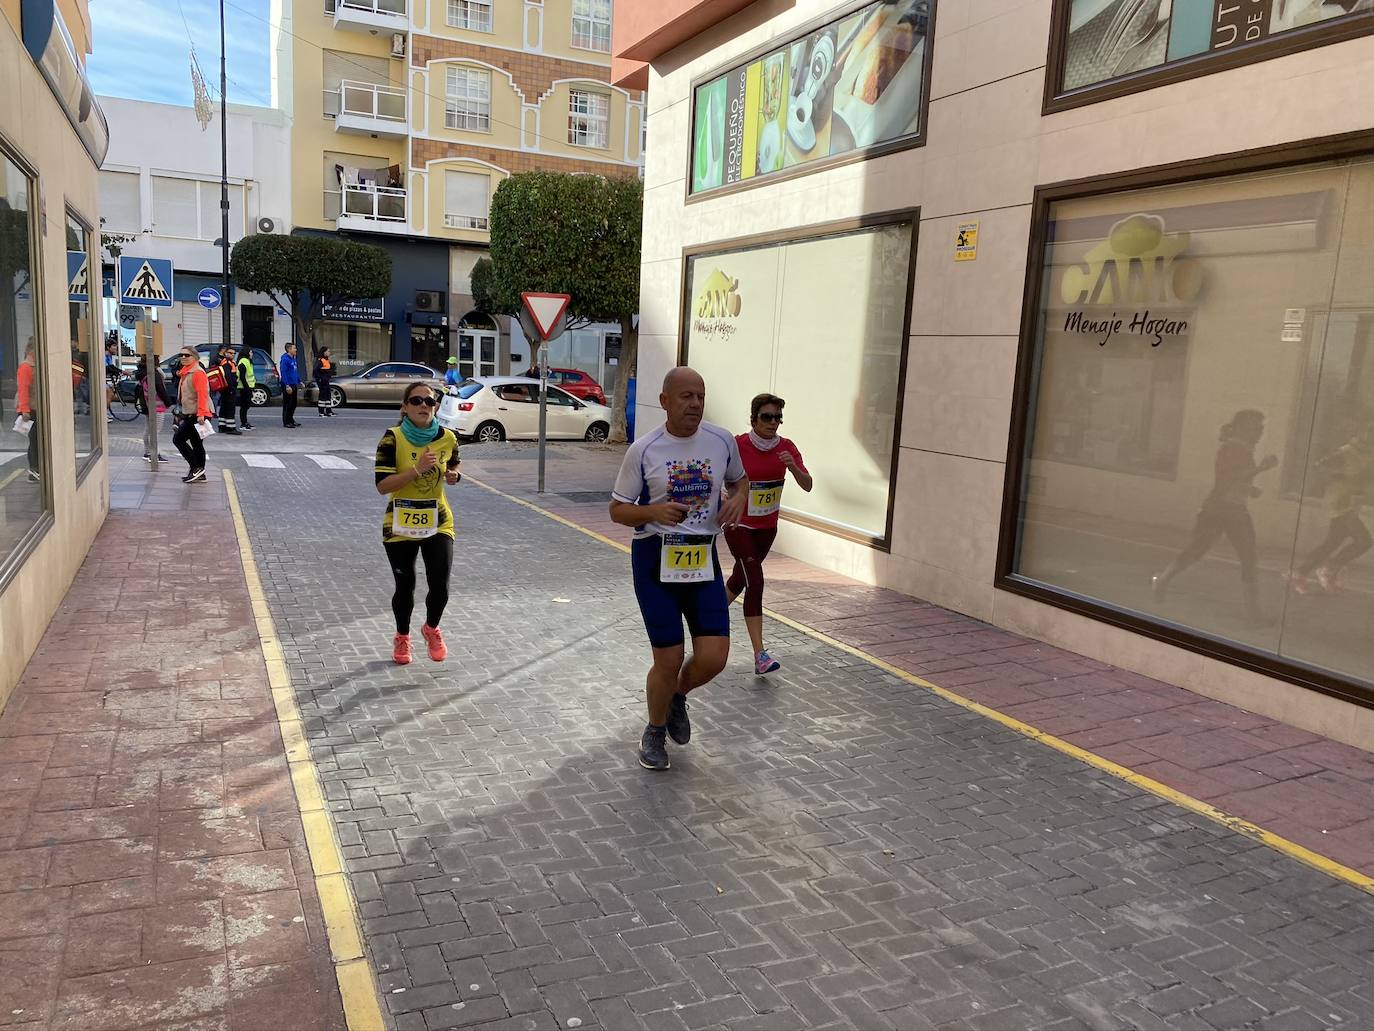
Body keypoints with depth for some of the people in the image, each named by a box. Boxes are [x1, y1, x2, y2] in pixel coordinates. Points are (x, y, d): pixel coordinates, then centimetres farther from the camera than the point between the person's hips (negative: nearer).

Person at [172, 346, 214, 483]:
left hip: (196, 414, -10)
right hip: (190, 414, 10)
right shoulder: (186, 372, 18)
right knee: (196, 444, 11)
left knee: (178, 439, -11)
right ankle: (199, 474, 15)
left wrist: (201, 414, -29)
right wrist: (184, 413, 23)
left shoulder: (197, 372, -14)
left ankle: (196, 467, -8)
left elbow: (202, 394, -23)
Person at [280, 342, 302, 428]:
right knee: (287, 404, -3)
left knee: (293, 403, 15)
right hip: (288, 385, -9)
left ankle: (291, 420, 25)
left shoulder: (293, 359, 12)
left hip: (294, 385, 9)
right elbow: (284, 373, -20)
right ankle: (286, 422, 4)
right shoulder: (285, 359, -15)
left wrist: (299, 381, 18)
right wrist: (287, 385, -24)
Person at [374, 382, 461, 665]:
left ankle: (431, 628, 27)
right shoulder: (393, 439, -13)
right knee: (405, 587, 9)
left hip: (438, 522, 2)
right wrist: (417, 469, -27)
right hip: (400, 524, -2)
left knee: (440, 586, -7)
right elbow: (382, 486, -18)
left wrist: (453, 475, -6)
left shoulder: (448, 438, -3)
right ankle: (402, 637, 37)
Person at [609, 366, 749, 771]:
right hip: (656, 559, -3)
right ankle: (655, 731, 31)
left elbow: (739, 479, 19)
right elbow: (618, 509, -1)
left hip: (704, 559, 3)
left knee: (713, 658, -5)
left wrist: (738, 500, -5)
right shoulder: (643, 450, -9)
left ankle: (677, 695, 31)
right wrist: (655, 512, -21)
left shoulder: (722, 441, -1)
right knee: (668, 661, 1)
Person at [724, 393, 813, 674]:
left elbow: (807, 485, -13)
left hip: (767, 527, 5)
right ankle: (760, 656, -16)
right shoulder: (737, 445, -16)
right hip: (739, 524, -5)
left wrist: (793, 466, -30)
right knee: (756, 582, -16)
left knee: (740, 578, 19)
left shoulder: (786, 448, -6)